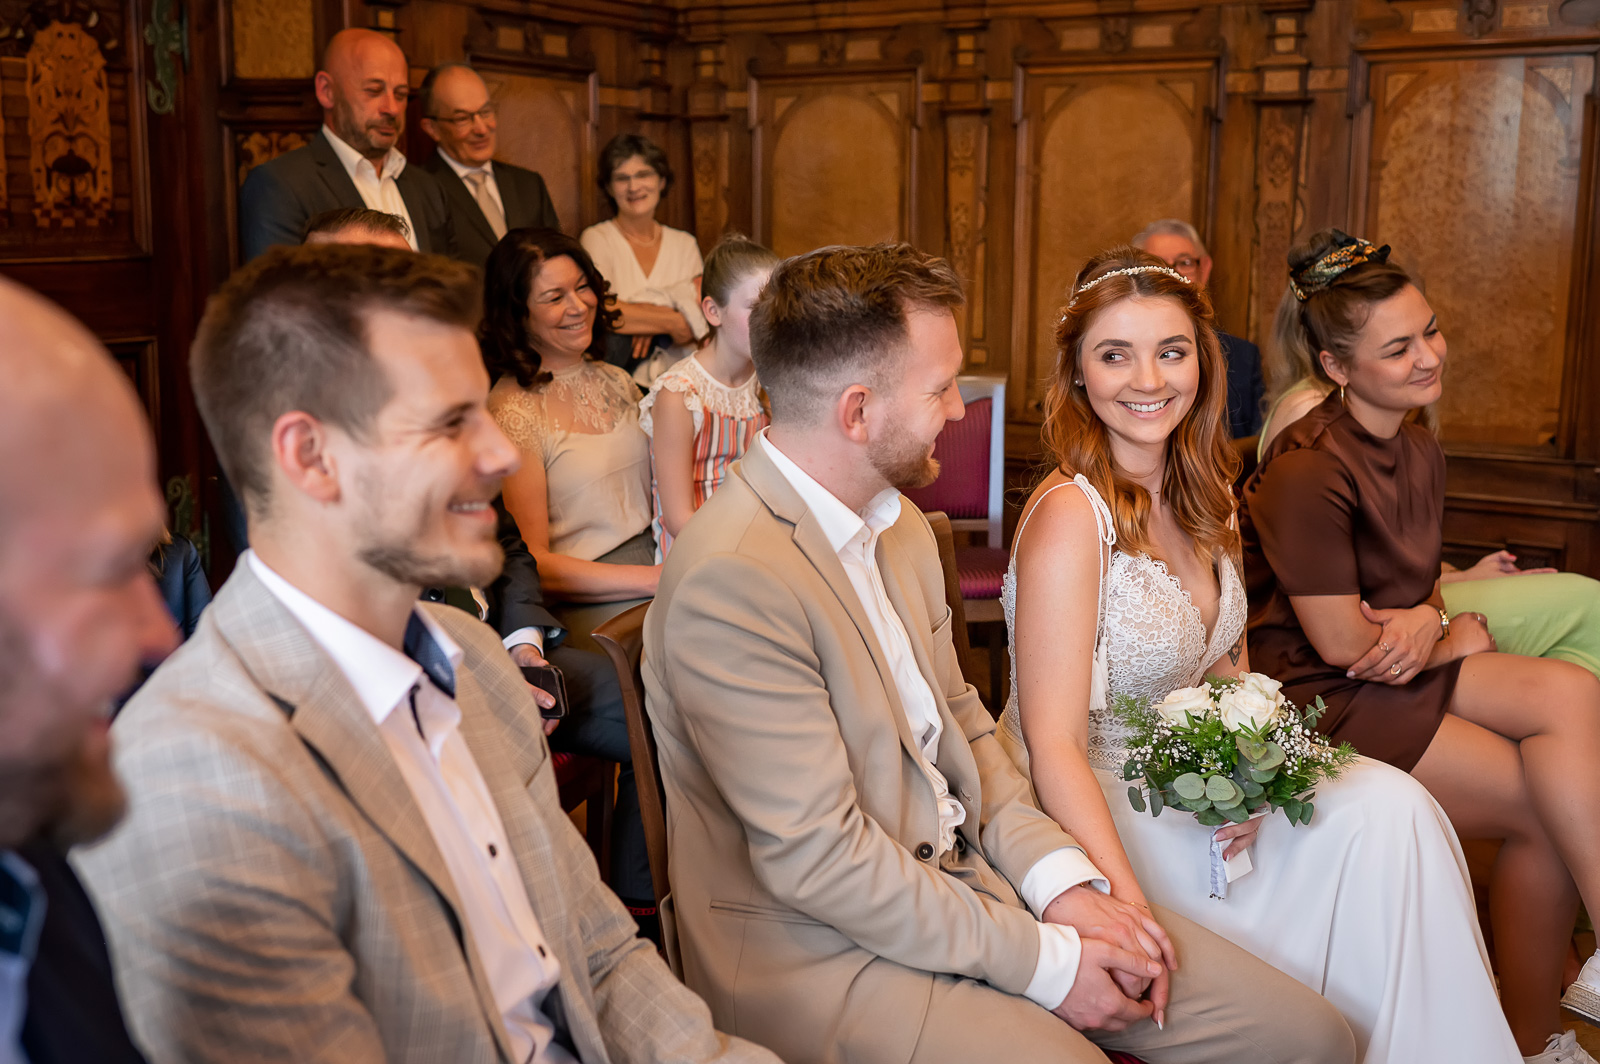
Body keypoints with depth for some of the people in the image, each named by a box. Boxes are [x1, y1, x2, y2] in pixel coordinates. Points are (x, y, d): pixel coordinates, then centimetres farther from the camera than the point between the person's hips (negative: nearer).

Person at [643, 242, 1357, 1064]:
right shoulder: (731, 578, -21)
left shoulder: (901, 527, 8)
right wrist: (1042, 961, -15)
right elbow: (817, 859, -21)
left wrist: (1064, 880, -1)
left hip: (968, 881, 8)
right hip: (822, 951, -7)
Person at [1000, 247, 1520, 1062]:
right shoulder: (1070, 515, -20)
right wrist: (1134, 911, -31)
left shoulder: (1199, 491, 5)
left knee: (1390, 808, -16)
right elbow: (1054, 748, -22)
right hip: (1088, 807, -7)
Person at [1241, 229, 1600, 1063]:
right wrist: (1455, 638, -1)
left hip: (1392, 670, 8)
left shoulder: (1416, 449, 9)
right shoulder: (1307, 472, -20)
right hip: (1312, 695, -8)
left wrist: (1422, 619, -9)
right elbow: (1341, 641, -17)